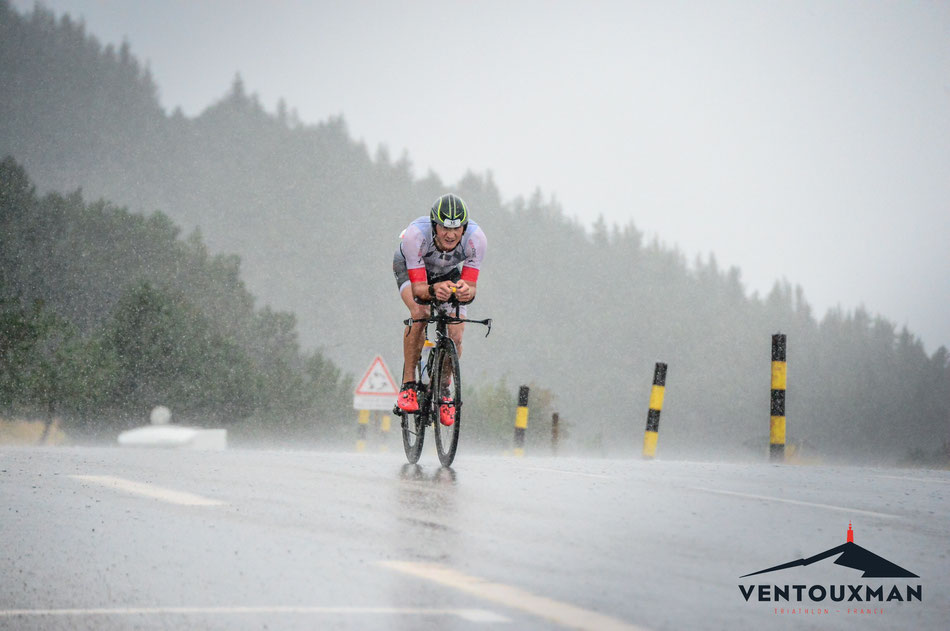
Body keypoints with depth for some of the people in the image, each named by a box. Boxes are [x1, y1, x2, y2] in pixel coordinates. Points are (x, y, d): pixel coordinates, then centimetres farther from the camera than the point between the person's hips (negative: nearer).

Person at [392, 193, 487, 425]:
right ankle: (408, 385, -19)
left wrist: (466, 292, -56)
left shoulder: (476, 239, -35)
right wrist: (433, 290, -62)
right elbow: (418, 288, -40)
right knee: (419, 313, -32)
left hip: (448, 273, 2)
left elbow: (471, 288, -32)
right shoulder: (415, 235, -41)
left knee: (456, 335, -14)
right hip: (410, 268, -2)